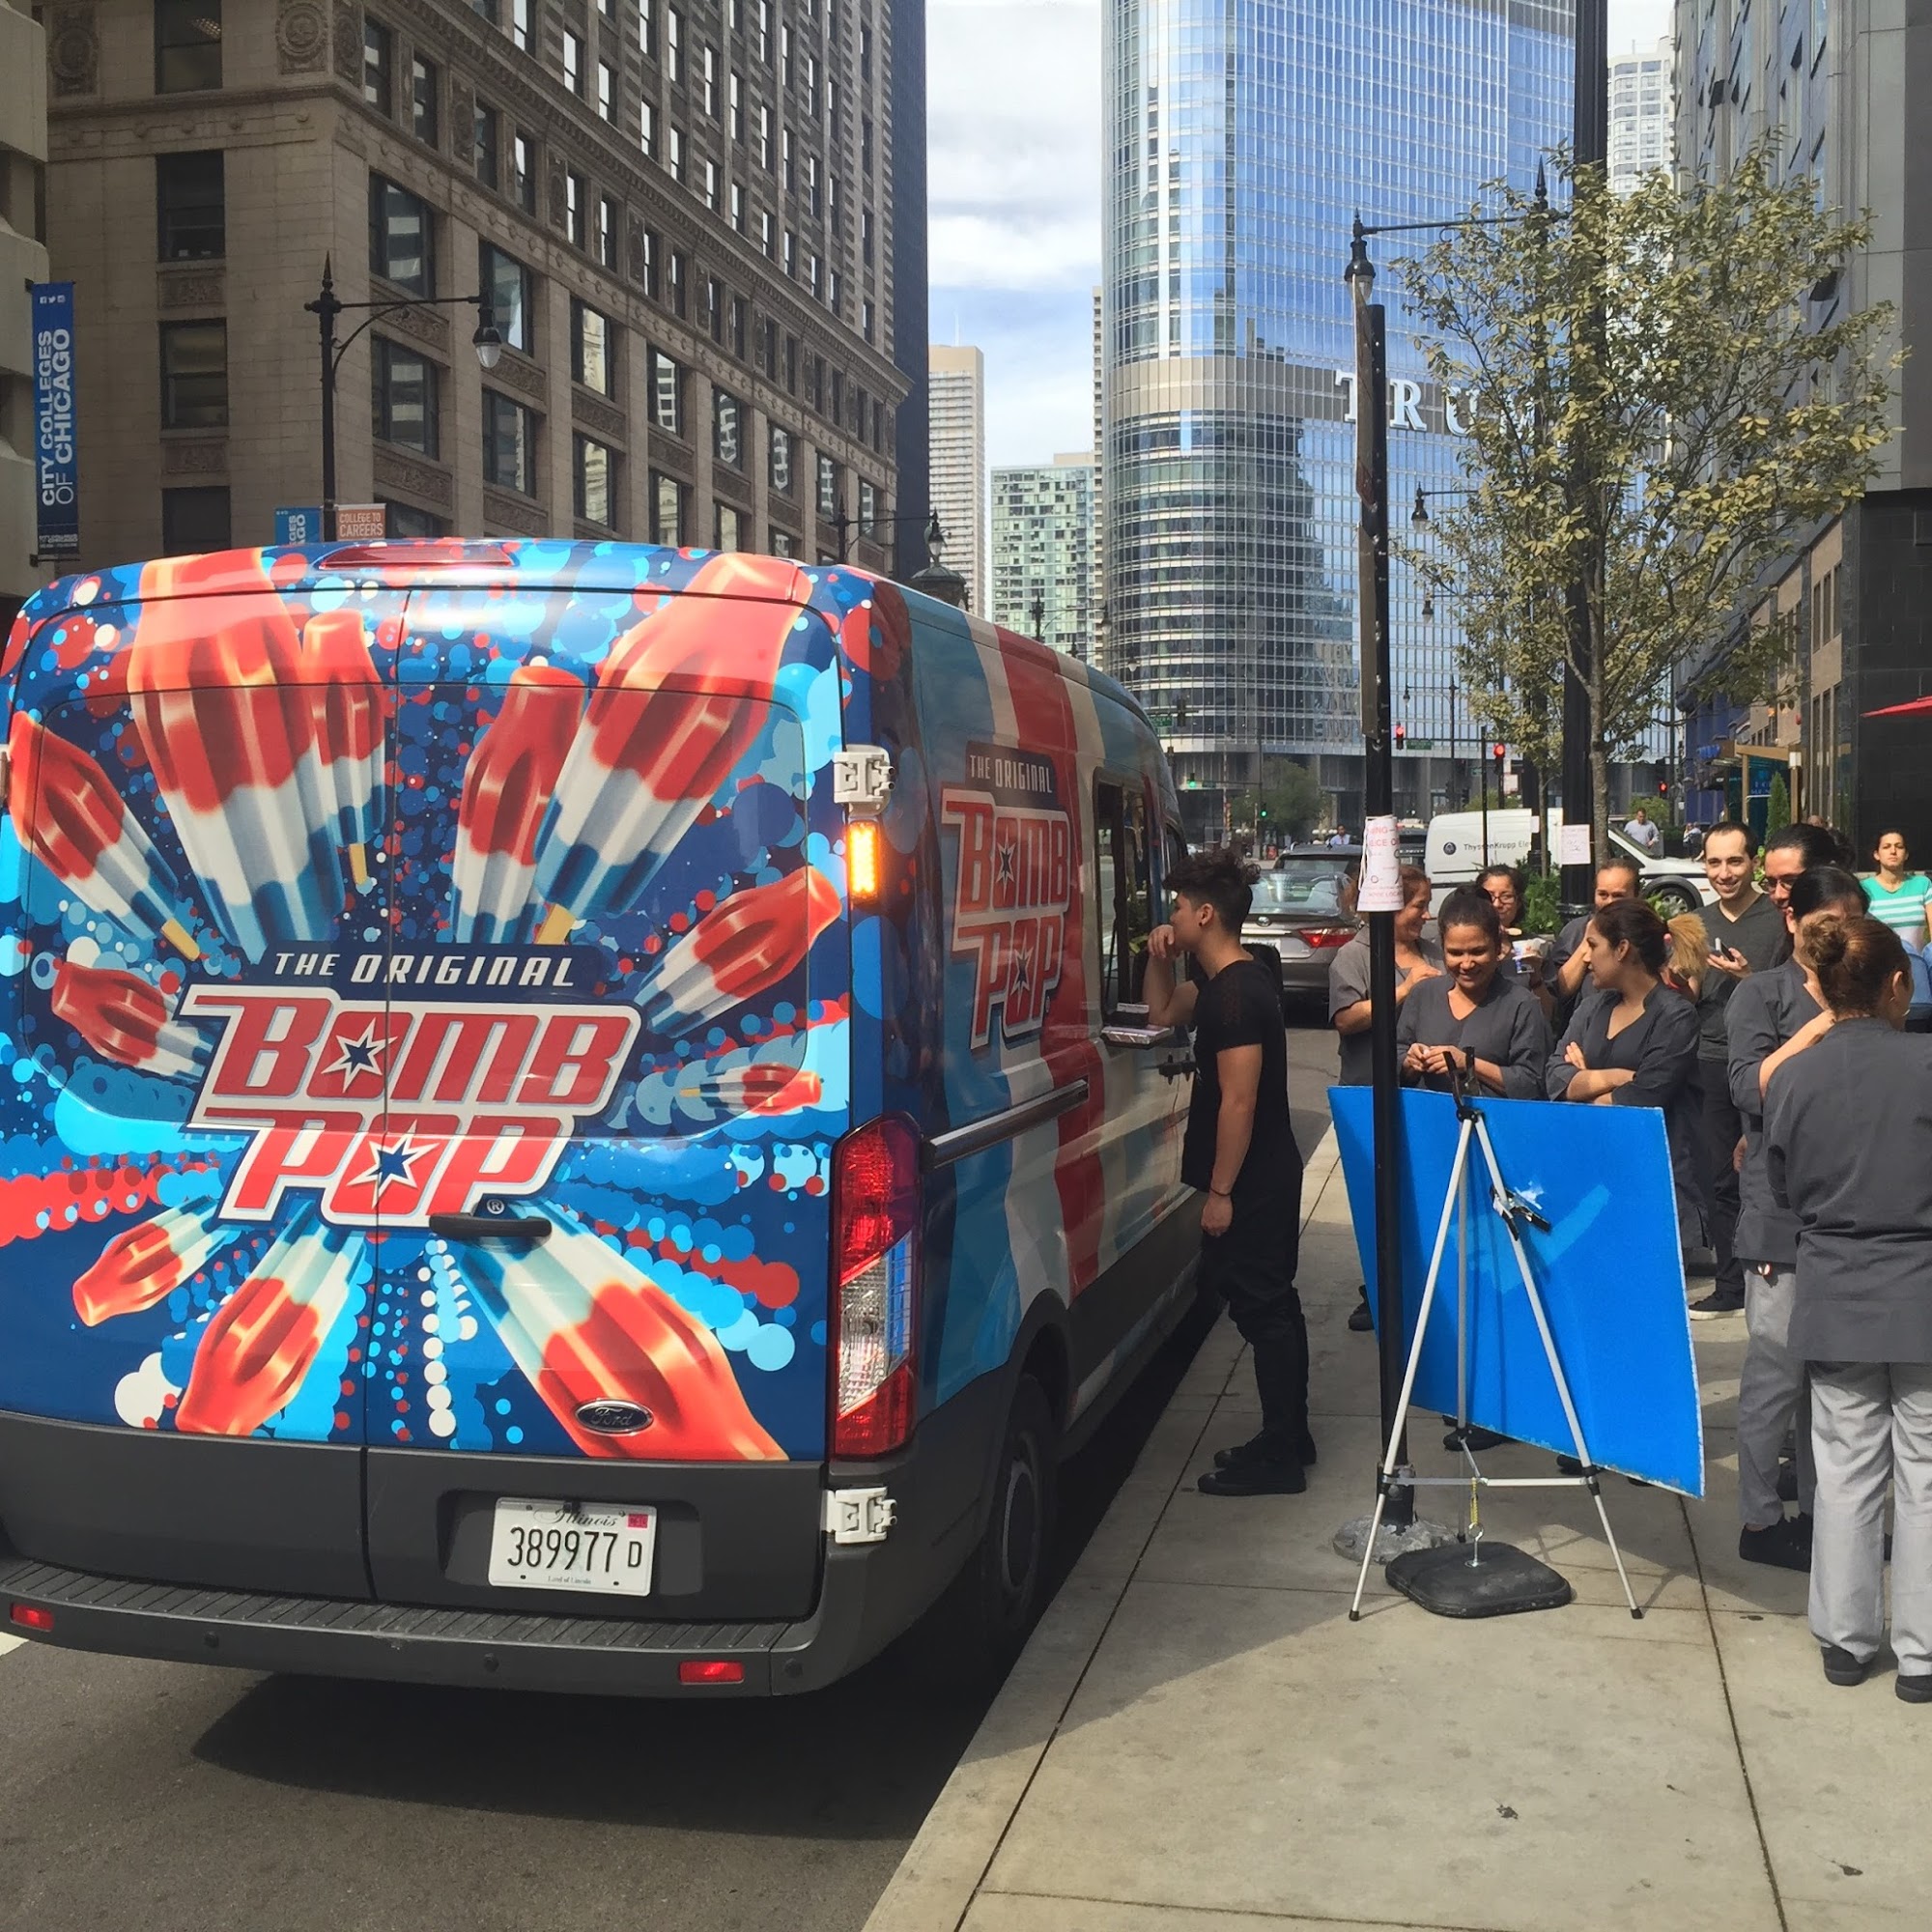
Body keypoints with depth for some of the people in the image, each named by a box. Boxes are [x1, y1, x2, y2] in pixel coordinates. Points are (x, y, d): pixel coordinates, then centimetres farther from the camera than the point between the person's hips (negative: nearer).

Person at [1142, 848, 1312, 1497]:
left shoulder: (1236, 994, -21)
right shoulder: (1223, 983, 11)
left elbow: (1238, 1100, -24)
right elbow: (1161, 1014, 28)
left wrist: (1220, 1191, -22)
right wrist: (1158, 961, 11)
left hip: (1251, 1182, -11)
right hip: (1268, 1175, 11)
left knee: (1261, 1308, -5)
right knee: (1272, 1304, 16)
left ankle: (1278, 1457, 2)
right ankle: (1288, 1439, 26)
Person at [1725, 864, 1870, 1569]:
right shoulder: (1761, 995, 0)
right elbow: (1749, 1089, -12)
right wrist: (1818, 1029, -16)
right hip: (1782, 1211, -5)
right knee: (1778, 1368, -4)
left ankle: (1816, 1507, 20)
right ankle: (1759, 1520, 6)